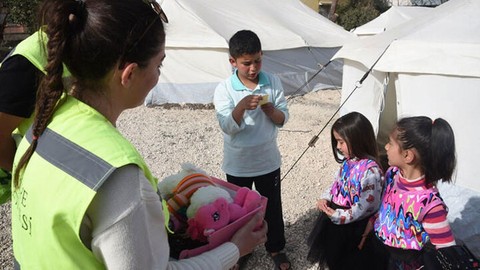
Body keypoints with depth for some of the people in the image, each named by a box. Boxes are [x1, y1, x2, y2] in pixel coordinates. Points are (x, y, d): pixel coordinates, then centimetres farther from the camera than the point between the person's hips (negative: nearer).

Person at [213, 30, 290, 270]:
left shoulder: (273, 83, -7)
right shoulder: (224, 89, -13)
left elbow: (283, 120, -5)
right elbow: (228, 127, -21)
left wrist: (269, 109, -26)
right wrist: (242, 106, -38)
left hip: (268, 161, 1)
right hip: (237, 164, -1)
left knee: (272, 207, 16)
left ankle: (276, 248, 40)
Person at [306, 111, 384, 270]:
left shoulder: (370, 170, -27)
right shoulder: (348, 161, -1)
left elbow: (366, 206, -25)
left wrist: (338, 216, -22)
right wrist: (325, 198, -3)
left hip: (352, 228, -7)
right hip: (334, 218, 8)